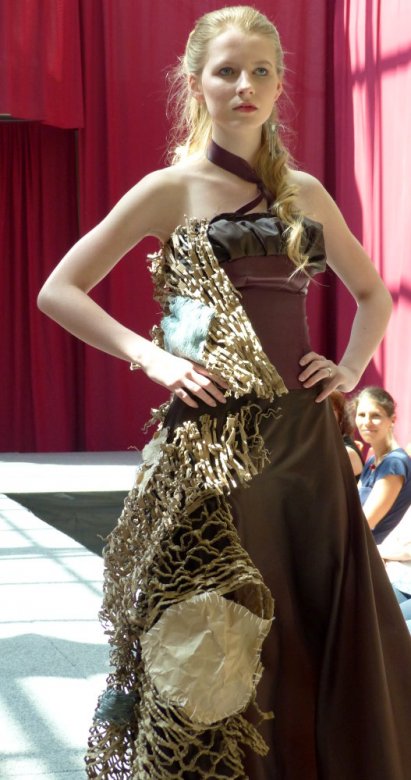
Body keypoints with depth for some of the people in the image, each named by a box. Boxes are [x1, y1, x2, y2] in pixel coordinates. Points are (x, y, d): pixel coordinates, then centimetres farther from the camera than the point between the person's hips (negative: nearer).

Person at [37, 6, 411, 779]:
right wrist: (150, 356, -9)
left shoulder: (304, 192, 12)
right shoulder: (171, 189, 1)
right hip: (212, 442, -4)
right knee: (214, 651, 0)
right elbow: (59, 291, 0)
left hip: (304, 440, 4)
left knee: (324, 624, 7)